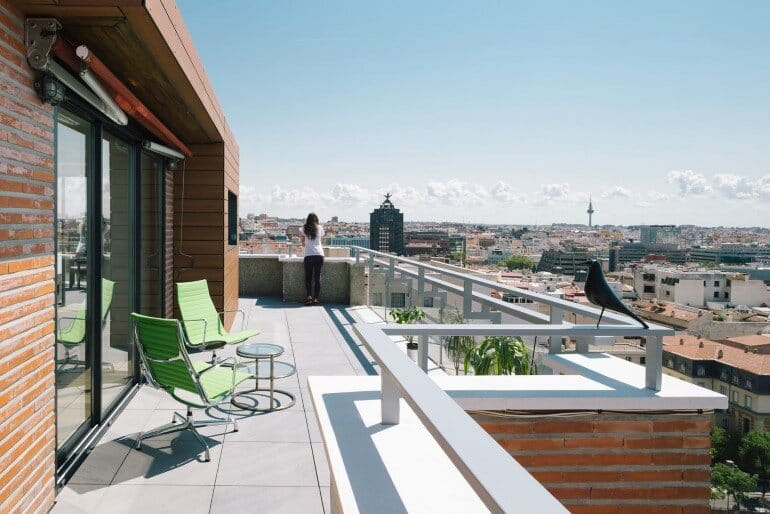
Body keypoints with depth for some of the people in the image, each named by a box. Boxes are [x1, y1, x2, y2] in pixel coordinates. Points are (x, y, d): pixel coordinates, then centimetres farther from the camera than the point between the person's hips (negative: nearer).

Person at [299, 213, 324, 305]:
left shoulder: (304, 229, 7)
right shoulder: (320, 228, 7)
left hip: (308, 255, -1)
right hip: (319, 255, 1)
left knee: (308, 277, 5)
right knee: (317, 277, 6)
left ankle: (309, 296, -10)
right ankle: (316, 298, 2)